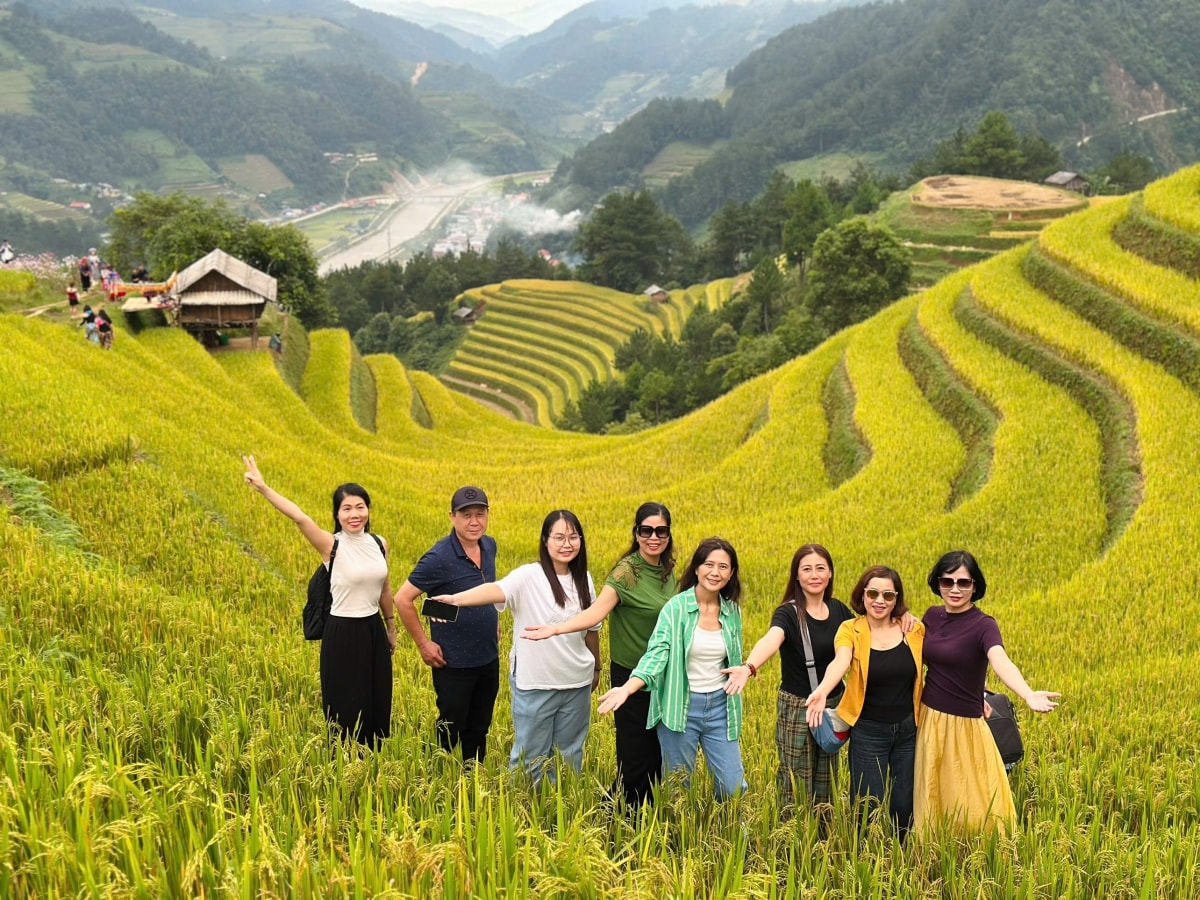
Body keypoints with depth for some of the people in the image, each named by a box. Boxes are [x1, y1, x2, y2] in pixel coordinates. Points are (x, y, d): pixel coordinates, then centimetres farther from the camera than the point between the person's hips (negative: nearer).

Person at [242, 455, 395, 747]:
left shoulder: (379, 544, 2)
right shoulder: (331, 545, -14)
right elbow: (300, 518, -31)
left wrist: (391, 627, 22)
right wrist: (263, 488, -45)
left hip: (373, 630, 6)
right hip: (342, 634, -5)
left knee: (377, 704, 15)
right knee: (346, 709, 3)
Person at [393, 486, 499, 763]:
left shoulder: (489, 547, -1)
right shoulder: (439, 558, -21)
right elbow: (402, 599, -18)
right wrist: (423, 644, -15)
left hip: (489, 658, 6)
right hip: (454, 664, -6)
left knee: (479, 729, 19)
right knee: (451, 729, 9)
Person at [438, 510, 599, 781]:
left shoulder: (583, 579, 1)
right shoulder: (529, 576, -15)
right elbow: (497, 590, -35)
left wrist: (596, 667, 25)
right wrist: (456, 599, -53)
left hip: (577, 682, 4)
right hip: (535, 683, -4)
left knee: (570, 754, 18)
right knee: (530, 756, 9)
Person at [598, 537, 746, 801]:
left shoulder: (732, 611, 2)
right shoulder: (676, 608, -11)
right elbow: (657, 653, -21)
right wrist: (627, 688, -36)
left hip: (720, 707, 3)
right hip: (680, 707, -3)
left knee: (733, 786, 4)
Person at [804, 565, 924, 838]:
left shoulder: (914, 629, -4)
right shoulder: (850, 630, -11)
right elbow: (840, 661, -30)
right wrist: (822, 691, -49)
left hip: (908, 731, 2)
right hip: (868, 732, -2)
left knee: (904, 806, 11)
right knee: (870, 806, 4)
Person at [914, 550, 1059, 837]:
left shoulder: (983, 625, -15)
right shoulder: (932, 616, 2)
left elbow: (1001, 662, -36)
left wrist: (1028, 695, -54)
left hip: (964, 726, -5)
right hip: (928, 719, 5)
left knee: (971, 802, 0)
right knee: (931, 797, 13)